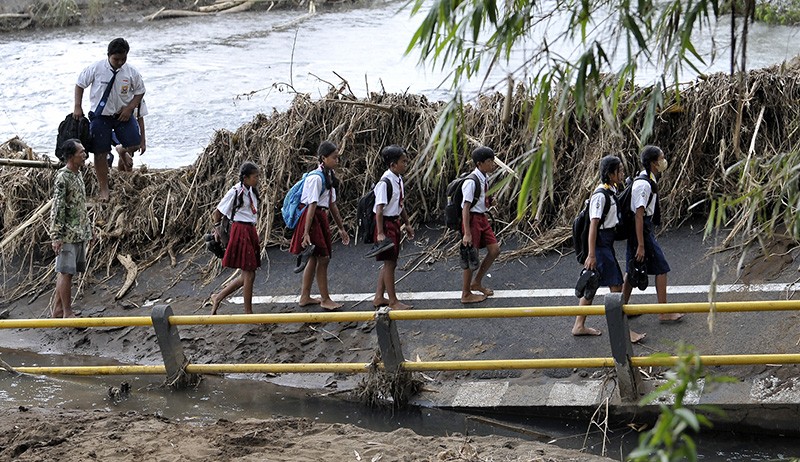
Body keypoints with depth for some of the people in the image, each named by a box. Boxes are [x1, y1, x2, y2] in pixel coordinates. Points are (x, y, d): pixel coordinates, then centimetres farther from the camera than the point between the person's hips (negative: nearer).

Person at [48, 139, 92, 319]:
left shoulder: (78, 175, 13)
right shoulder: (63, 177, -14)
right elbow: (57, 208, -17)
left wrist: (87, 231, 22)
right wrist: (56, 236, -20)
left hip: (80, 233, 9)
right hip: (68, 234, -9)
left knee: (64, 272, 12)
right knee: (66, 272, -4)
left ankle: (57, 311, 17)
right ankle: (68, 313, -1)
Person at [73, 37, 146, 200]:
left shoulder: (131, 72, -8)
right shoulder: (96, 69, -12)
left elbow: (140, 91, 6)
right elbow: (80, 84, 1)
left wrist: (129, 107, -10)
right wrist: (77, 107, -6)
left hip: (122, 114, 2)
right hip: (100, 115, -2)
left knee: (134, 145, -12)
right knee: (100, 153, 0)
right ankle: (104, 189, 13)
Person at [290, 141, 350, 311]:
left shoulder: (329, 176, 9)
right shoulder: (316, 178, -18)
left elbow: (332, 204, 16)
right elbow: (312, 206, -22)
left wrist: (341, 228, 19)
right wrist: (306, 233, -23)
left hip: (321, 217, 9)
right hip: (311, 218, -9)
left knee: (314, 258, 13)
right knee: (323, 258, -5)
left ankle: (305, 297, 23)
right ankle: (325, 299, 5)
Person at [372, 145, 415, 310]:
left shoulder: (399, 180, 6)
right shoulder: (385, 183, -21)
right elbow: (379, 209, -22)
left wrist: (407, 224, 20)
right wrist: (380, 233, -24)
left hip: (395, 223, 9)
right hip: (386, 223, -9)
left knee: (390, 262, 15)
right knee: (389, 263, -2)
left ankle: (379, 297, 25)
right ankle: (393, 301, 5)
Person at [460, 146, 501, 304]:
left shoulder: (485, 179, 4)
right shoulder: (471, 182, -22)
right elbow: (466, 207, -23)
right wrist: (467, 233, -24)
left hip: (482, 218, 9)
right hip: (472, 219, -9)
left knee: (494, 250, 12)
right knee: (471, 258, 2)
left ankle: (477, 283, 28)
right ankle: (466, 294, 16)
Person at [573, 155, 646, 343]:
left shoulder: (612, 190, 9)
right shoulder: (600, 196, -20)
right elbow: (593, 225, -22)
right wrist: (591, 255, -24)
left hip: (607, 243, 9)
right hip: (600, 244, -9)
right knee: (616, 286, -7)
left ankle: (579, 325, 22)